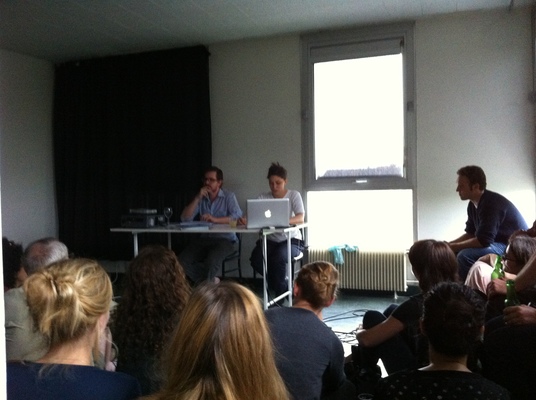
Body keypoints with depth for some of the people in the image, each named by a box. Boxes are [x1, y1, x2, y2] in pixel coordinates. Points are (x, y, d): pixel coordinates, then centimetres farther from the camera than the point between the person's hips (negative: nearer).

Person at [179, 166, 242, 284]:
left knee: (212, 260, -36)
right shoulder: (200, 198, 13)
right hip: (204, 240, 5)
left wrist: (215, 219, -26)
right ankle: (211, 281, -3)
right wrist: (197, 198, -7)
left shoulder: (228, 196, 2)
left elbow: (238, 216, -15)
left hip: (226, 240, -4)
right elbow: (185, 218, 2)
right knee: (182, 261, -20)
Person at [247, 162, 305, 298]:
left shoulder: (294, 195, -3)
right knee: (256, 259, -26)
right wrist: (246, 221, -35)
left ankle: (279, 293, -5)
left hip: (291, 240, -3)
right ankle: (285, 288, 2)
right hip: (270, 240, 3)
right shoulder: (263, 197, 4)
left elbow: (300, 218, -19)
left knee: (278, 257, -34)